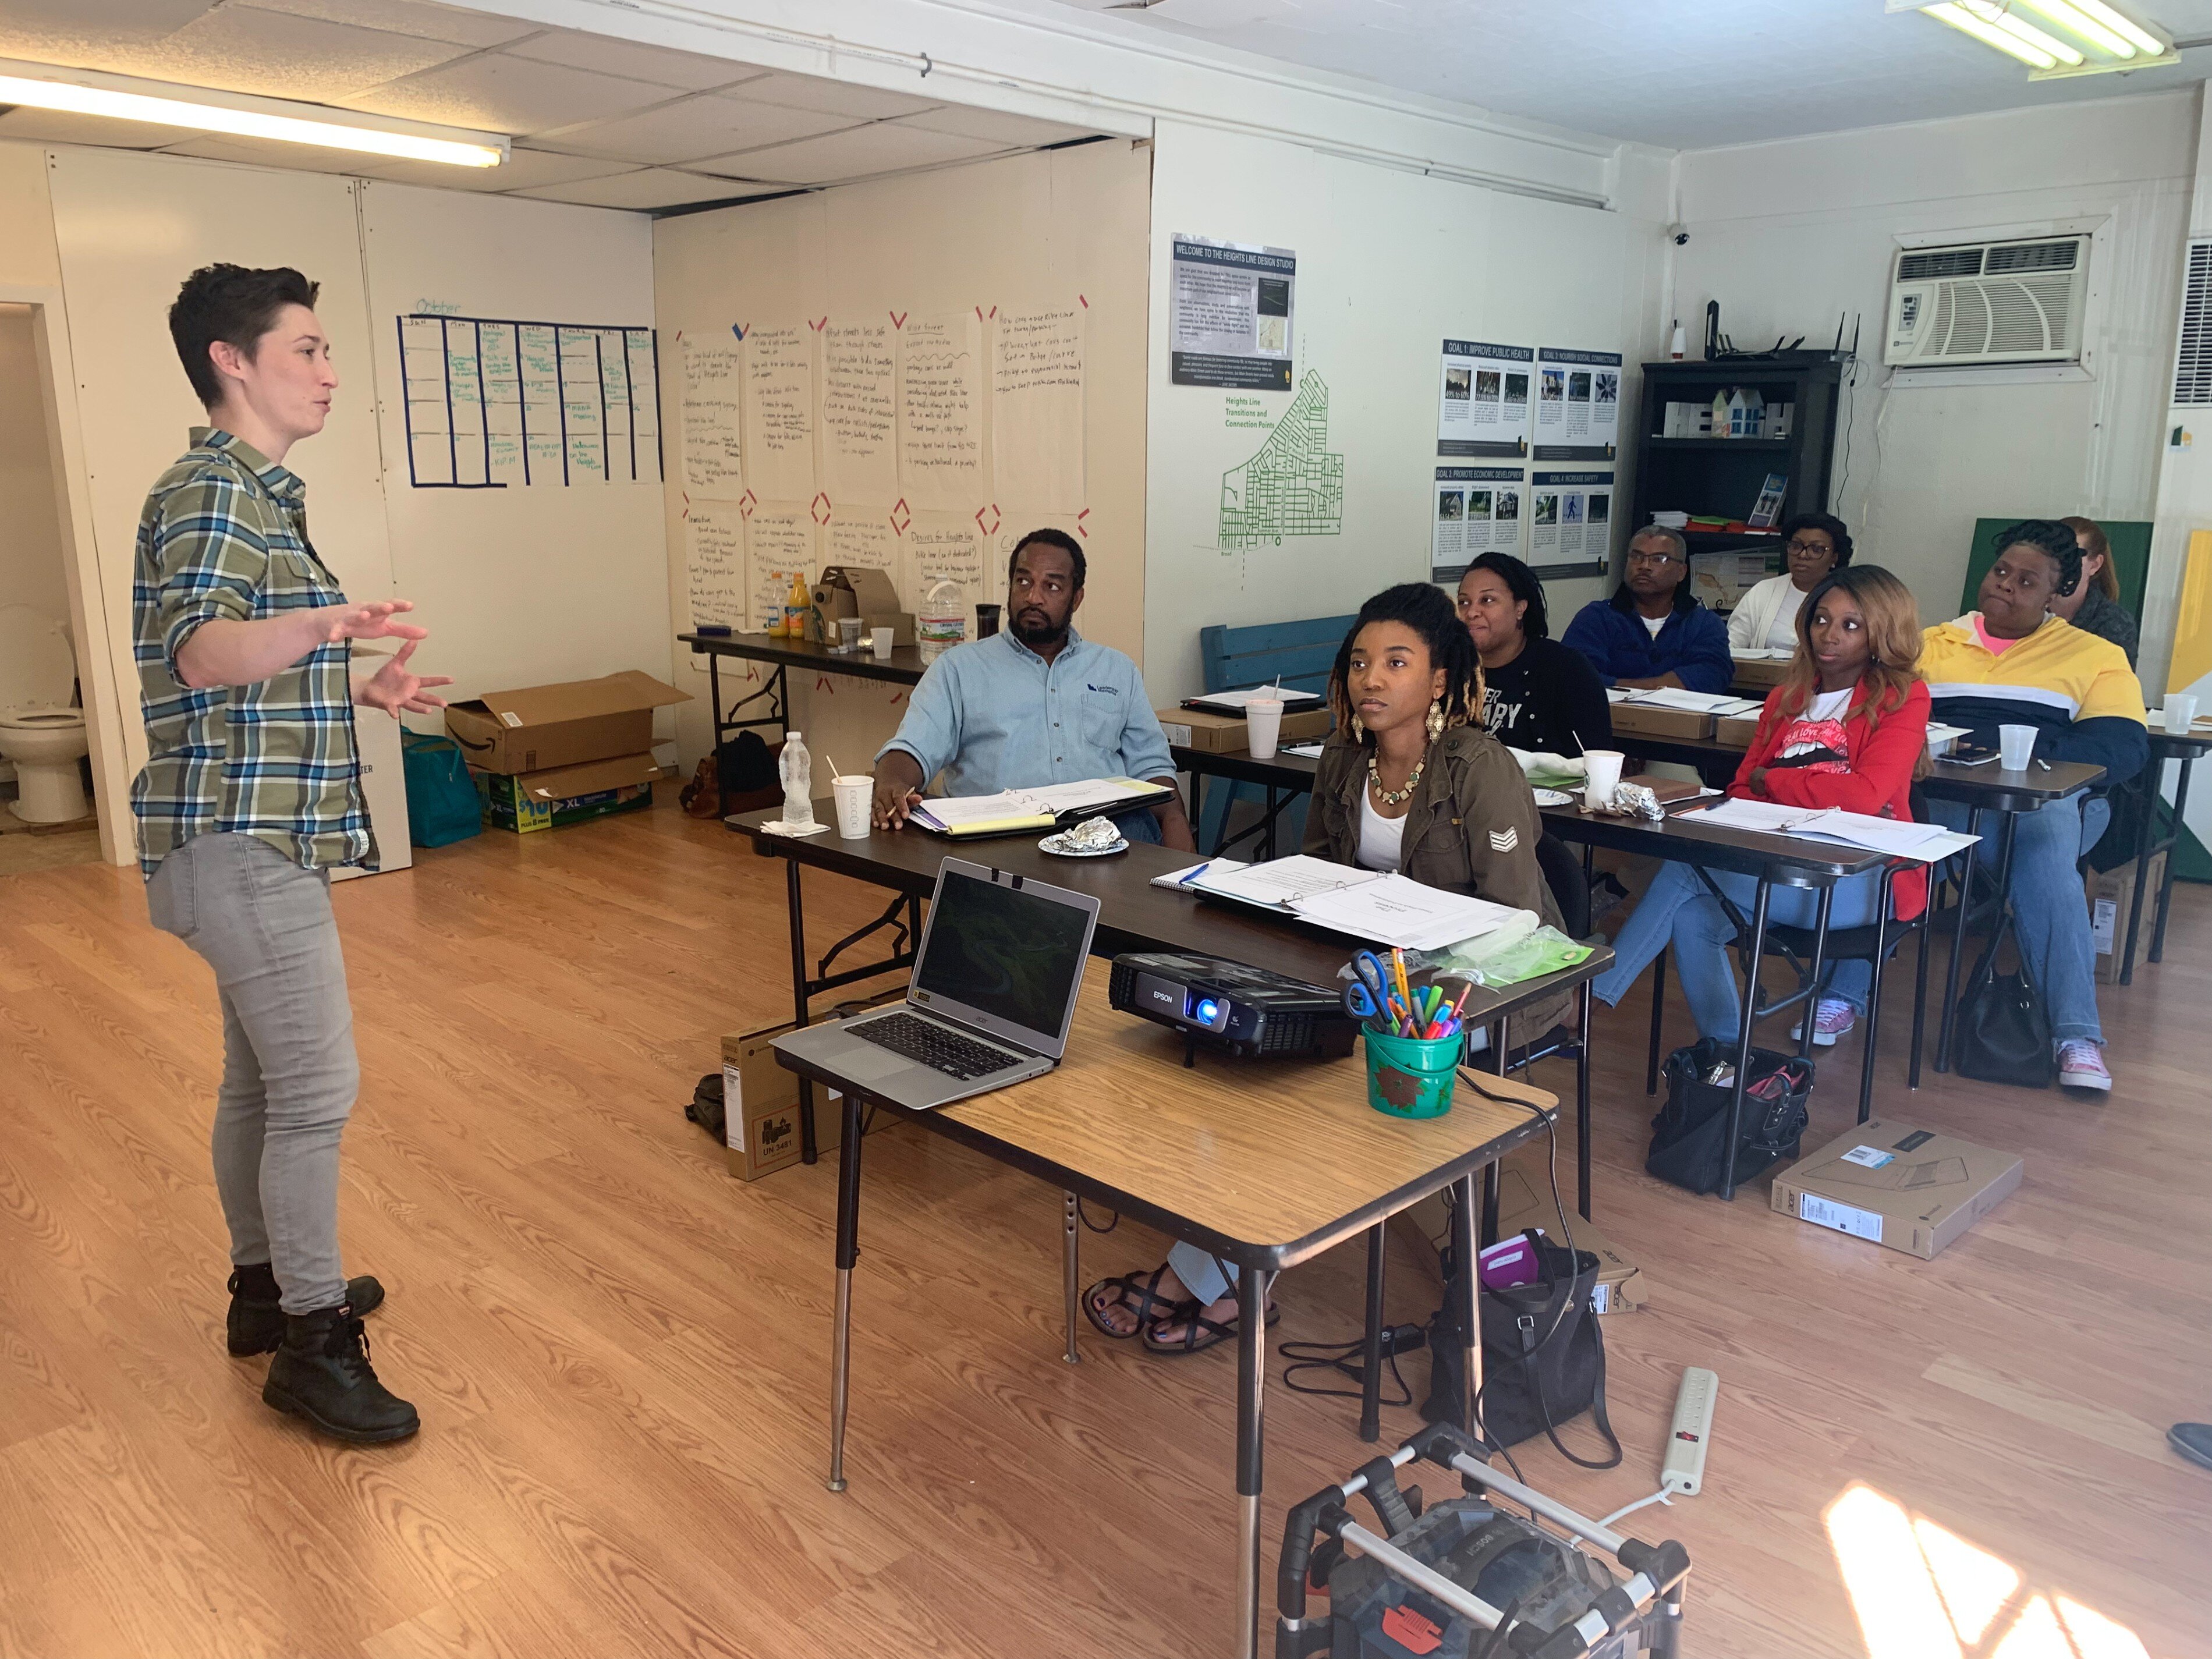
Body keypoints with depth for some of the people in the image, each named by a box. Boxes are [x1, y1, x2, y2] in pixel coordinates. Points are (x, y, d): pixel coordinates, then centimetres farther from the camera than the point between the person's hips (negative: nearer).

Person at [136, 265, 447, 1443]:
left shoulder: (254, 493, 17)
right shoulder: (211, 491, -15)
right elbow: (199, 650, -33)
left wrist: (359, 691, 17)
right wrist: (322, 622, -49)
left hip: (257, 834, 10)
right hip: (245, 837, -10)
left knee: (260, 1079, 18)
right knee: (318, 1089, -6)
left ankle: (266, 1285, 32)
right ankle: (312, 1344, 5)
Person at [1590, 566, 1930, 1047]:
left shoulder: (1902, 697, 0)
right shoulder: (1786, 698, 18)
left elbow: (1865, 795, -14)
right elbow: (1744, 788, 11)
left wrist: (1771, 780, -3)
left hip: (1864, 879, -6)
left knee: (1685, 869, -20)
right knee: (1690, 913, -18)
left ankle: (1593, 997, -17)